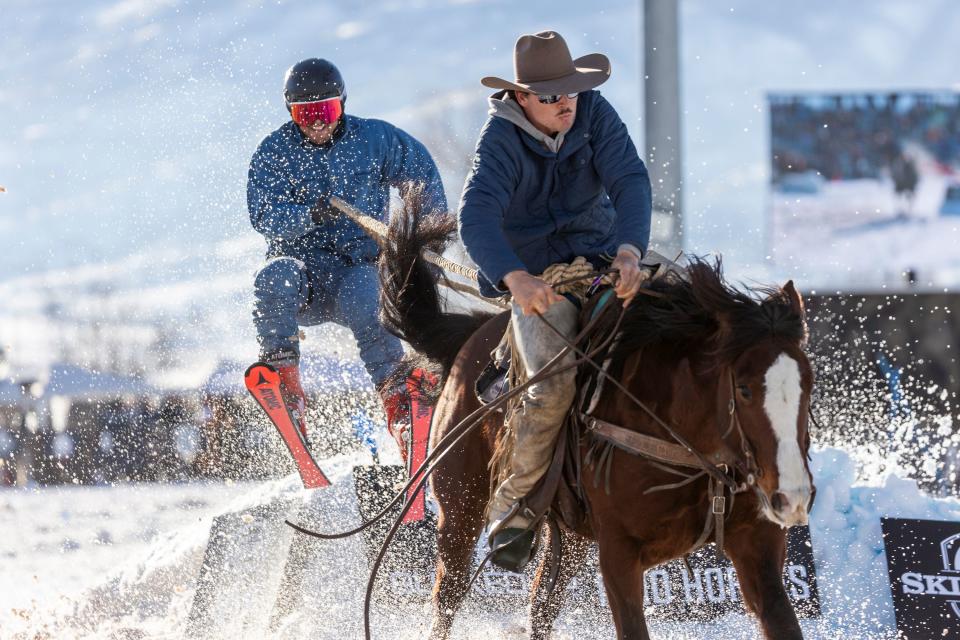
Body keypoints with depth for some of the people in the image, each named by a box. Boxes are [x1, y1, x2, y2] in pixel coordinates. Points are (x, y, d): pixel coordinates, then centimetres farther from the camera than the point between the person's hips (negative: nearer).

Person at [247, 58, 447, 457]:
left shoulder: (374, 139, 3)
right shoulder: (274, 152, 1)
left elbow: (422, 172, 20)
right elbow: (264, 217, -12)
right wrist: (308, 216, -31)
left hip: (358, 266, -1)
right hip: (302, 264, 1)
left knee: (365, 305, -35)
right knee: (276, 277, -35)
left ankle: (397, 397, -35)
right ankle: (284, 381, -34)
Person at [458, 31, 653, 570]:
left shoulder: (596, 115, -5)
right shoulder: (502, 141, -16)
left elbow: (630, 182, -17)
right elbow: (477, 217, -31)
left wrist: (629, 251, -37)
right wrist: (516, 278, -50)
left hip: (601, 258, 5)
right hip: (535, 277, -5)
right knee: (557, 379, -26)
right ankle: (513, 507, -12)